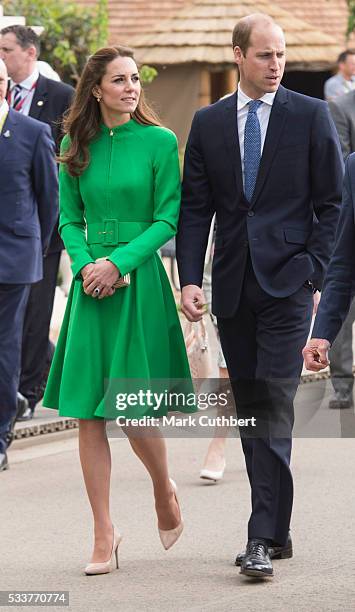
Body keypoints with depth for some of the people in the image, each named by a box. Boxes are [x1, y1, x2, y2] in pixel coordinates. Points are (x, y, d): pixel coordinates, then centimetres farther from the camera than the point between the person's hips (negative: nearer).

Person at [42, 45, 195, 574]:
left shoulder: (159, 141, -3)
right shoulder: (76, 145, 7)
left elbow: (169, 218, -4)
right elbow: (69, 219, 12)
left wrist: (119, 262, -13)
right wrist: (85, 264, -6)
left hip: (139, 280, -3)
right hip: (91, 285, 3)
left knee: (133, 412, -6)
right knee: (87, 414, -1)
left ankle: (164, 490, 26)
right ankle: (104, 534, 7)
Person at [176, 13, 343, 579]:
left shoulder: (311, 116, 1)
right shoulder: (209, 123, 9)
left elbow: (331, 202, 2)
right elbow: (194, 208, 8)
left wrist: (313, 272, -6)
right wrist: (189, 278, -3)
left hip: (287, 282, -4)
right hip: (233, 288, 4)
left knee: (274, 407, -12)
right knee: (250, 411, 8)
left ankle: (263, 539, -15)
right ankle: (275, 530, 17)